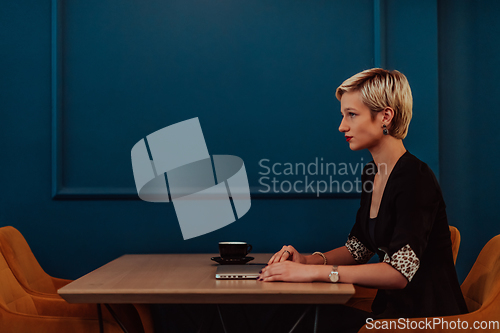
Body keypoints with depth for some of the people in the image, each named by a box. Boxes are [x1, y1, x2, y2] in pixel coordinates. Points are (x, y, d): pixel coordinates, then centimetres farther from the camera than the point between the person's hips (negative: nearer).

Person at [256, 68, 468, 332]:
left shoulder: (415, 178, -18)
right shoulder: (372, 174, 9)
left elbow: (399, 272, -26)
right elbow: (359, 248, 17)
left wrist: (315, 272, -29)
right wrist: (307, 260, -2)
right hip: (390, 309, 7)